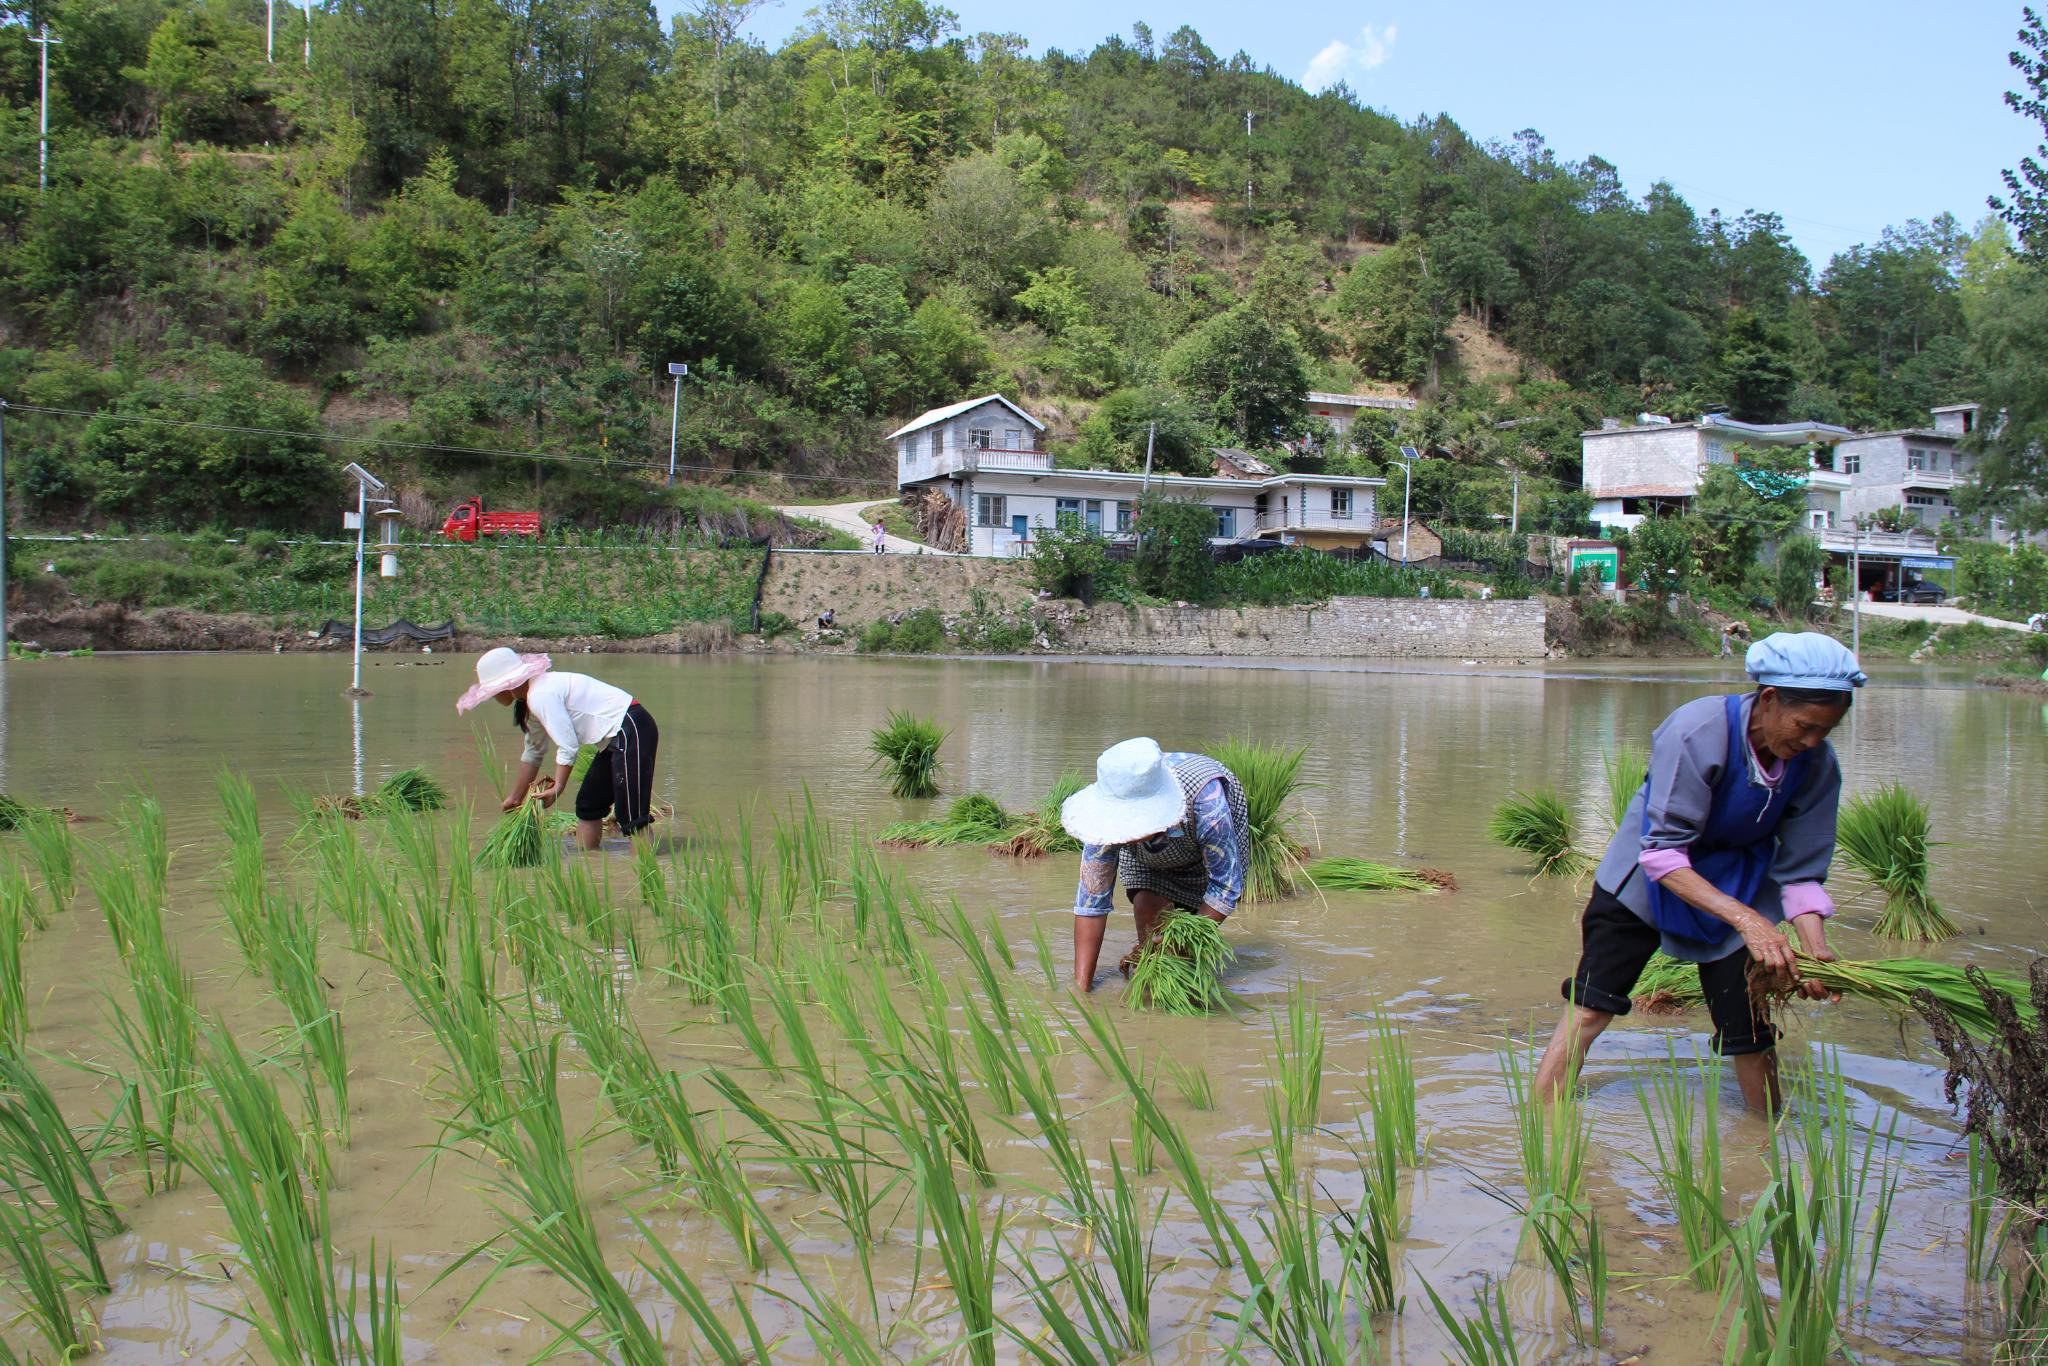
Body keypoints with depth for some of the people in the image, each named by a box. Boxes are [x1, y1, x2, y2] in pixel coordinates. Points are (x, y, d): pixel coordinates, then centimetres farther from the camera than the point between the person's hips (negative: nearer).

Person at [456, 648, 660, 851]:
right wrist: (515, 798, 32)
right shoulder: (532, 698, 16)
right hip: (615, 739, 11)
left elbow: (568, 747, -19)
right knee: (587, 805, 18)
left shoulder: (540, 696, -17)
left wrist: (557, 788, -10)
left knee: (631, 816, -14)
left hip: (631, 729, -11)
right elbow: (533, 752, 27)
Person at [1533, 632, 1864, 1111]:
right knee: (1589, 1007, -7)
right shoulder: (1697, 730, -30)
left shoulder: (1817, 765, -16)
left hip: (1738, 885, 3)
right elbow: (1662, 854, -32)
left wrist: (1815, 947, -26)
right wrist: (1746, 919, -40)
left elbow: (1800, 871, -8)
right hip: (1648, 877, -3)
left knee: (1750, 1033, -1)